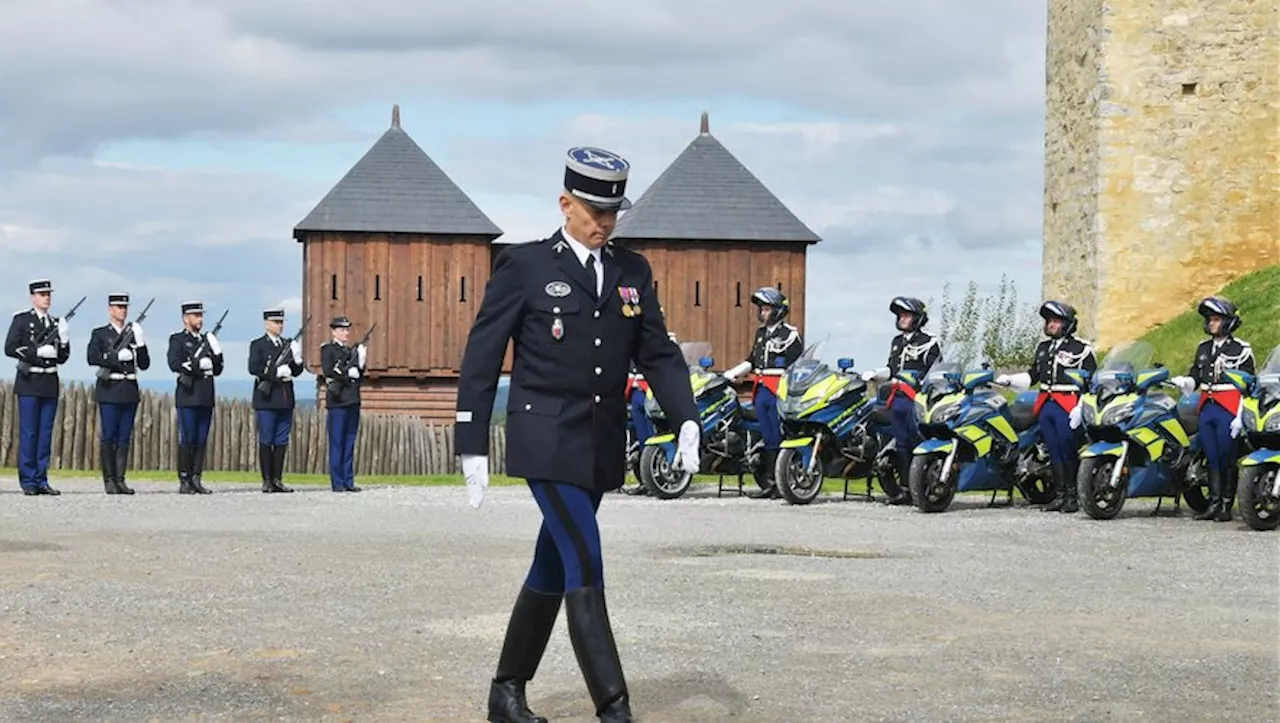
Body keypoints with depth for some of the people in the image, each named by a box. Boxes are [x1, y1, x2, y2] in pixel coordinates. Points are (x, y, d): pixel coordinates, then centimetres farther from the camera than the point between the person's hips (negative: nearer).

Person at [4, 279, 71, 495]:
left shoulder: (55, 323, 15)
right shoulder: (21, 320, 0)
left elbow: (62, 359, 15)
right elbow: (10, 348, -10)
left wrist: (64, 342, -4)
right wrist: (38, 352, -17)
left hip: (50, 383, 5)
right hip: (29, 382, -5)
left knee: (46, 433, 5)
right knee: (28, 433, -3)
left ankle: (41, 480, 9)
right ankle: (28, 482, 1)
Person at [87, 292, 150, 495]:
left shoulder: (133, 333, 15)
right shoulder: (99, 333, 4)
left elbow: (144, 365, 10)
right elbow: (92, 357, -11)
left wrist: (140, 345, -5)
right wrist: (117, 356, -16)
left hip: (130, 391, 4)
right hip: (109, 390, -4)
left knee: (124, 437, 3)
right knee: (109, 436, -4)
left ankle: (120, 480, 5)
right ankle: (109, 480, 1)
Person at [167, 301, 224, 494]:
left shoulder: (207, 340, 21)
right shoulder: (177, 339, 3)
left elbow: (217, 370, 18)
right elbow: (175, 364, -13)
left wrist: (217, 353, 0)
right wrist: (199, 365, -14)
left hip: (206, 398, 6)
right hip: (188, 396, -6)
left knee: (201, 440, 4)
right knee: (187, 440, -6)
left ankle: (196, 480, 6)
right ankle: (184, 482, -4)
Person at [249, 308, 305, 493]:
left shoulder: (287, 345, 17)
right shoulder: (257, 345, 0)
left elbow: (296, 372, 15)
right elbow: (254, 368, -13)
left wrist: (297, 359, -4)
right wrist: (277, 371, -18)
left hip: (285, 400, 6)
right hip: (266, 399, -6)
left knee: (281, 442, 6)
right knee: (266, 441, -2)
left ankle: (277, 480, 10)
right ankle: (267, 481, 1)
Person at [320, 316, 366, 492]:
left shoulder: (351, 351, 20)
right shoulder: (328, 349, 1)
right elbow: (328, 371, -13)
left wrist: (361, 366, 2)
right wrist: (348, 374, -9)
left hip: (353, 402, 7)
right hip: (337, 401, -7)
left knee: (349, 443, 7)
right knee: (337, 443, -4)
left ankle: (348, 481, 9)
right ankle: (337, 482, -2)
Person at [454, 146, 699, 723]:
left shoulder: (633, 272, 10)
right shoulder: (523, 265, -4)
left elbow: (658, 354, 10)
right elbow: (481, 357, -3)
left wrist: (686, 420, -6)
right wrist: (472, 447, -6)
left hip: (601, 448, 6)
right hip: (546, 442, -6)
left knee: (553, 570, 13)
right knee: (585, 569, -13)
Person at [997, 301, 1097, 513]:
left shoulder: (1081, 349, -3)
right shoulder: (1043, 348, 19)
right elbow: (1033, 376, 24)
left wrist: (1080, 408, -15)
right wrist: (1010, 380, 9)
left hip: (1068, 407, -6)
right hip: (1046, 406, 6)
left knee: (1068, 451, -7)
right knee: (1053, 451, 7)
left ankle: (1072, 496, -1)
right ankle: (1059, 495, 11)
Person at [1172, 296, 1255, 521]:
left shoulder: (1241, 350, -3)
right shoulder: (1203, 348, 17)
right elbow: (1195, 377, 20)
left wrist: (1241, 416, -13)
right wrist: (1184, 382, -5)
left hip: (1228, 412, -6)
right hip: (1206, 409, 6)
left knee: (1227, 459, -5)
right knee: (1212, 458, 6)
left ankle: (1226, 506, -2)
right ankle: (1213, 504, 7)